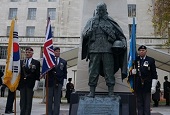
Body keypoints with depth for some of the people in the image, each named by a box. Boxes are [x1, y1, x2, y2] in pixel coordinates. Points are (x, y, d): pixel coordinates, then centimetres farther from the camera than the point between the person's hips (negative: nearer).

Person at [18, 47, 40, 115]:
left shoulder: (36, 62, 1)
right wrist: (18, 83, 5)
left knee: (29, 101, 1)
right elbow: (19, 73, 10)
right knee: (22, 101, 8)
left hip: (30, 84, -3)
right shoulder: (21, 62, 11)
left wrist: (36, 85, -9)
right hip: (22, 84, 3)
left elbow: (37, 75, -2)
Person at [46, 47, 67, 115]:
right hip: (50, 82, 0)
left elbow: (65, 73, 7)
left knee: (57, 100, 1)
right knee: (50, 99, 6)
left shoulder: (63, 62, 9)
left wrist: (64, 84, 2)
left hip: (59, 83, 0)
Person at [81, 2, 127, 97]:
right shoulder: (92, 21, 14)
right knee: (93, 71, 2)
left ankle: (111, 92, 5)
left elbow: (120, 35, 11)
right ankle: (92, 91, 10)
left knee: (109, 71, -1)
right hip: (94, 50, 1)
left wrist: (122, 42, -6)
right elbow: (84, 34, 9)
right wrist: (90, 31, -12)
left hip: (107, 50, -1)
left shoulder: (110, 22, 12)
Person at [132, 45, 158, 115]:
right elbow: (131, 70, 17)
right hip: (138, 87, 2)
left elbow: (154, 75, 0)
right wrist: (132, 71, -8)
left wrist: (153, 86, -7)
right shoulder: (135, 60, 8)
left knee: (147, 105, 1)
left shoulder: (151, 60, 2)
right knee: (139, 104, 9)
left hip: (147, 86, -2)